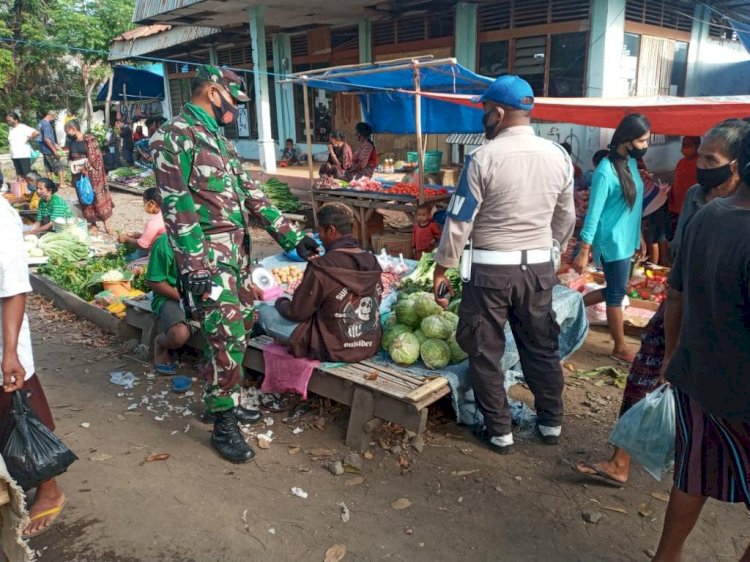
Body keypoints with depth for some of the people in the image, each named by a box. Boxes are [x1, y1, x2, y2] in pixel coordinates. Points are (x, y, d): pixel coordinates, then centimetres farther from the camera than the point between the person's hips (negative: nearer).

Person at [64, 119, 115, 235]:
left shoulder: (89, 139, -9)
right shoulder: (72, 142, 9)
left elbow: (96, 156, -12)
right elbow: (70, 158, 18)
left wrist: (86, 168, -15)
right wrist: (73, 167, 0)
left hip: (92, 173, -6)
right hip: (80, 175, 6)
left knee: (98, 196, -4)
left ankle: (107, 223, 1)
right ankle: (93, 223, 14)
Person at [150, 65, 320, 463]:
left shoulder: (218, 138, 18)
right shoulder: (175, 134, -9)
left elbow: (251, 193, 16)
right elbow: (176, 205, -17)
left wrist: (292, 237, 11)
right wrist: (196, 267, -24)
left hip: (238, 249, 9)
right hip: (208, 254, -9)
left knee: (241, 327, 14)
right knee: (227, 339, -7)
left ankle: (229, 398, 30)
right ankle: (223, 425, 8)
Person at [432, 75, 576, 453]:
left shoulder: (484, 157, -13)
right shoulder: (559, 156, 2)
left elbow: (459, 221, -12)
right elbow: (566, 219, 11)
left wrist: (441, 270, -2)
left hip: (490, 268, -5)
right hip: (539, 267, 5)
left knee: (485, 351, 10)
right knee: (541, 347, 19)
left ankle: (499, 431, 20)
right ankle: (551, 423, 32)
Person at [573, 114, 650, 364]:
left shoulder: (631, 163, 6)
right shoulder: (606, 171, -20)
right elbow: (593, 213, -20)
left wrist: (639, 237, 22)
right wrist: (583, 252, -20)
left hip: (626, 241, 9)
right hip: (613, 243, -9)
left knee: (614, 290, 17)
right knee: (617, 294, 4)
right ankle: (620, 349, 18)